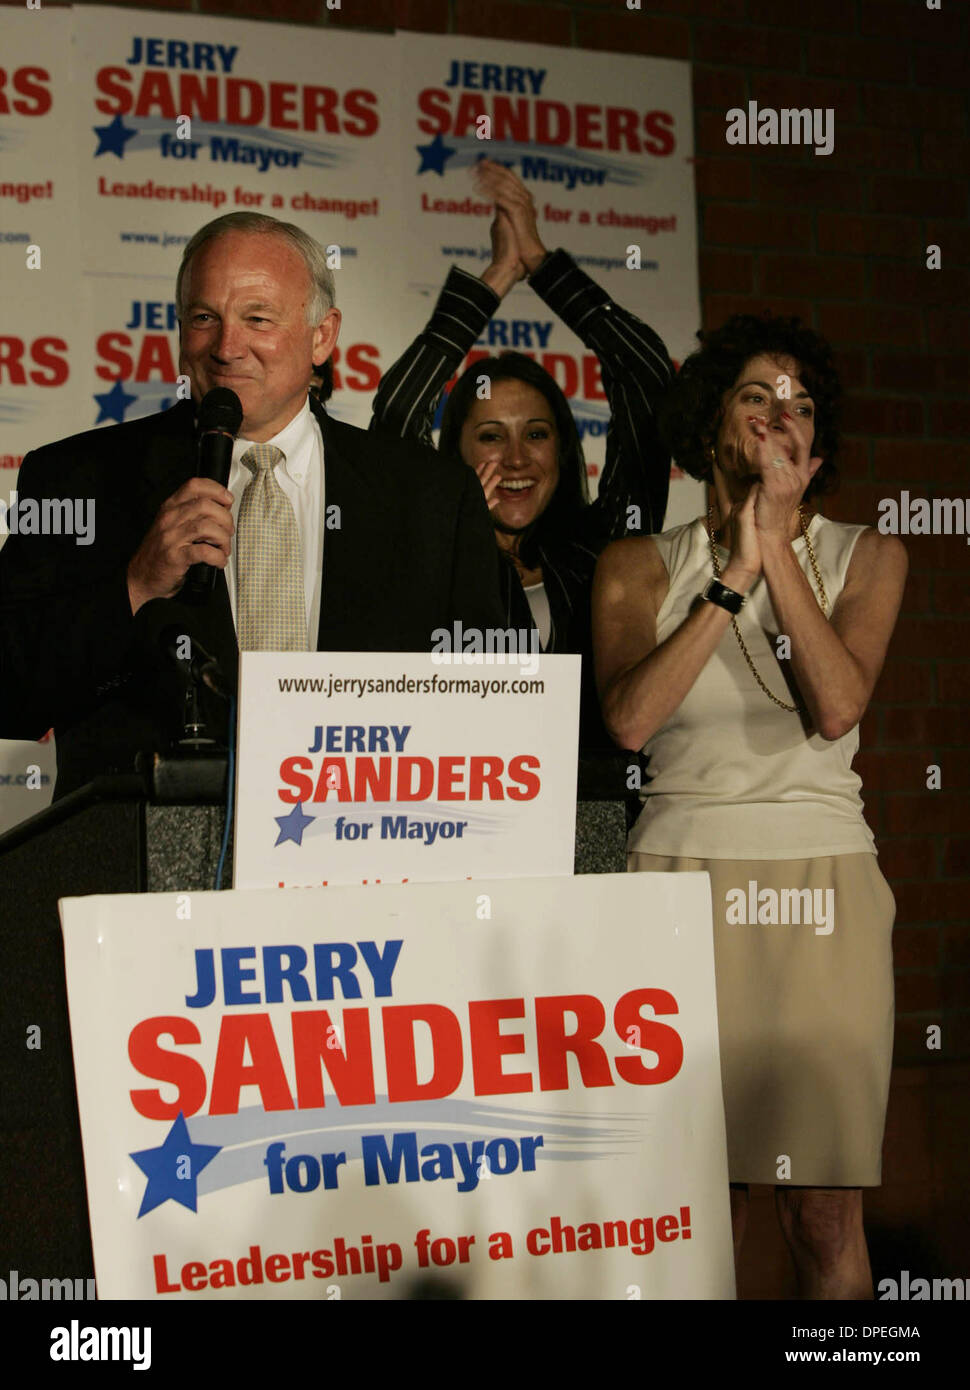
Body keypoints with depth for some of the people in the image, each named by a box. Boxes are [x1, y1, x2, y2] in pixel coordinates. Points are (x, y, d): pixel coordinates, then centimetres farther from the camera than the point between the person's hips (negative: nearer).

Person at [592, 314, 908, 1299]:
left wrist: (778, 543, -7)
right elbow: (628, 719, -8)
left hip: (821, 891, 0)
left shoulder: (863, 558, 11)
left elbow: (836, 709, -7)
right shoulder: (640, 567, 10)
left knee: (824, 1217, -3)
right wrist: (734, 576, -7)